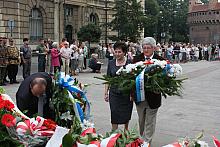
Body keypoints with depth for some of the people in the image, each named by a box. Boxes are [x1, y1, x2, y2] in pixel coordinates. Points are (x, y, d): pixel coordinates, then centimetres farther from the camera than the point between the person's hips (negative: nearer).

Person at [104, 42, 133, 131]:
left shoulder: (129, 63, -3)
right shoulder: (111, 63, 4)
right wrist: (106, 92, 5)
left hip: (126, 93, 0)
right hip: (114, 93, 1)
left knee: (126, 115, 14)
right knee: (114, 116, -5)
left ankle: (126, 130, 38)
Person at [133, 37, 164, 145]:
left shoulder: (160, 60, -8)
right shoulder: (137, 59, 0)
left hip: (153, 96, -3)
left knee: (150, 122, 7)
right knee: (141, 121, 20)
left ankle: (147, 142, 17)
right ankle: (142, 139, 38)